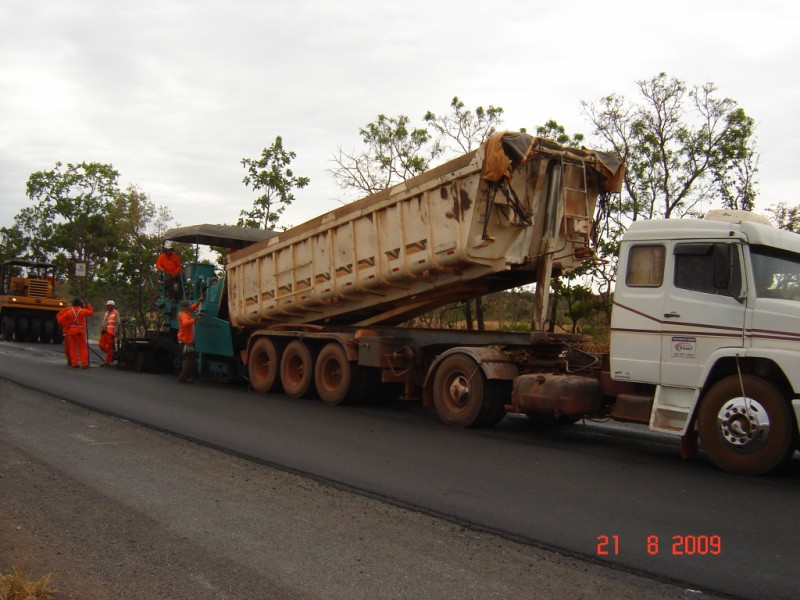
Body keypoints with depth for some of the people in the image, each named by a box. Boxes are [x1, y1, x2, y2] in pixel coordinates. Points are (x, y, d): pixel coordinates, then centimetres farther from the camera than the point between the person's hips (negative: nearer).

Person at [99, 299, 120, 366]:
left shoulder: (116, 313, -6)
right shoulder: (106, 313, 17)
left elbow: (117, 323, -11)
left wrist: (115, 333, -18)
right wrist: (102, 329, 14)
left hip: (111, 332, -8)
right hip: (104, 332, 8)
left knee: (109, 347, -3)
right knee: (102, 345, 6)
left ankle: (107, 362, 2)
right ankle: (112, 355, 24)